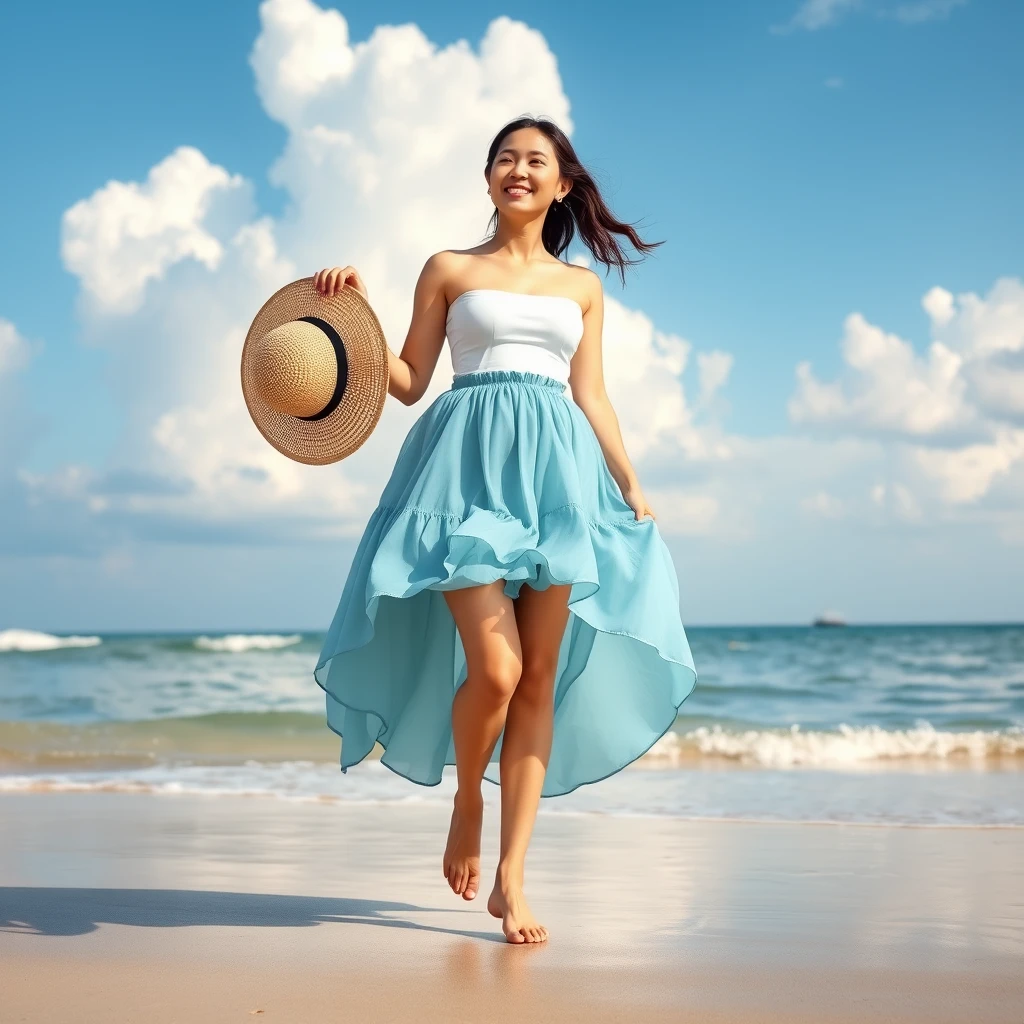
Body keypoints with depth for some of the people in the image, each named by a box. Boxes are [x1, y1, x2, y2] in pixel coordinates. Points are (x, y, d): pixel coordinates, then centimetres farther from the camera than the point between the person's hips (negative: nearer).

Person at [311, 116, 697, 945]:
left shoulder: (581, 286, 19)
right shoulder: (448, 270, 13)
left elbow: (592, 396, 15)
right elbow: (409, 381, 9)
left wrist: (632, 487, 7)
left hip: (556, 471, 3)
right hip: (471, 464, -2)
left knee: (541, 681, -3)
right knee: (495, 669, -17)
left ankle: (511, 877, 3)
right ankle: (467, 804, 14)